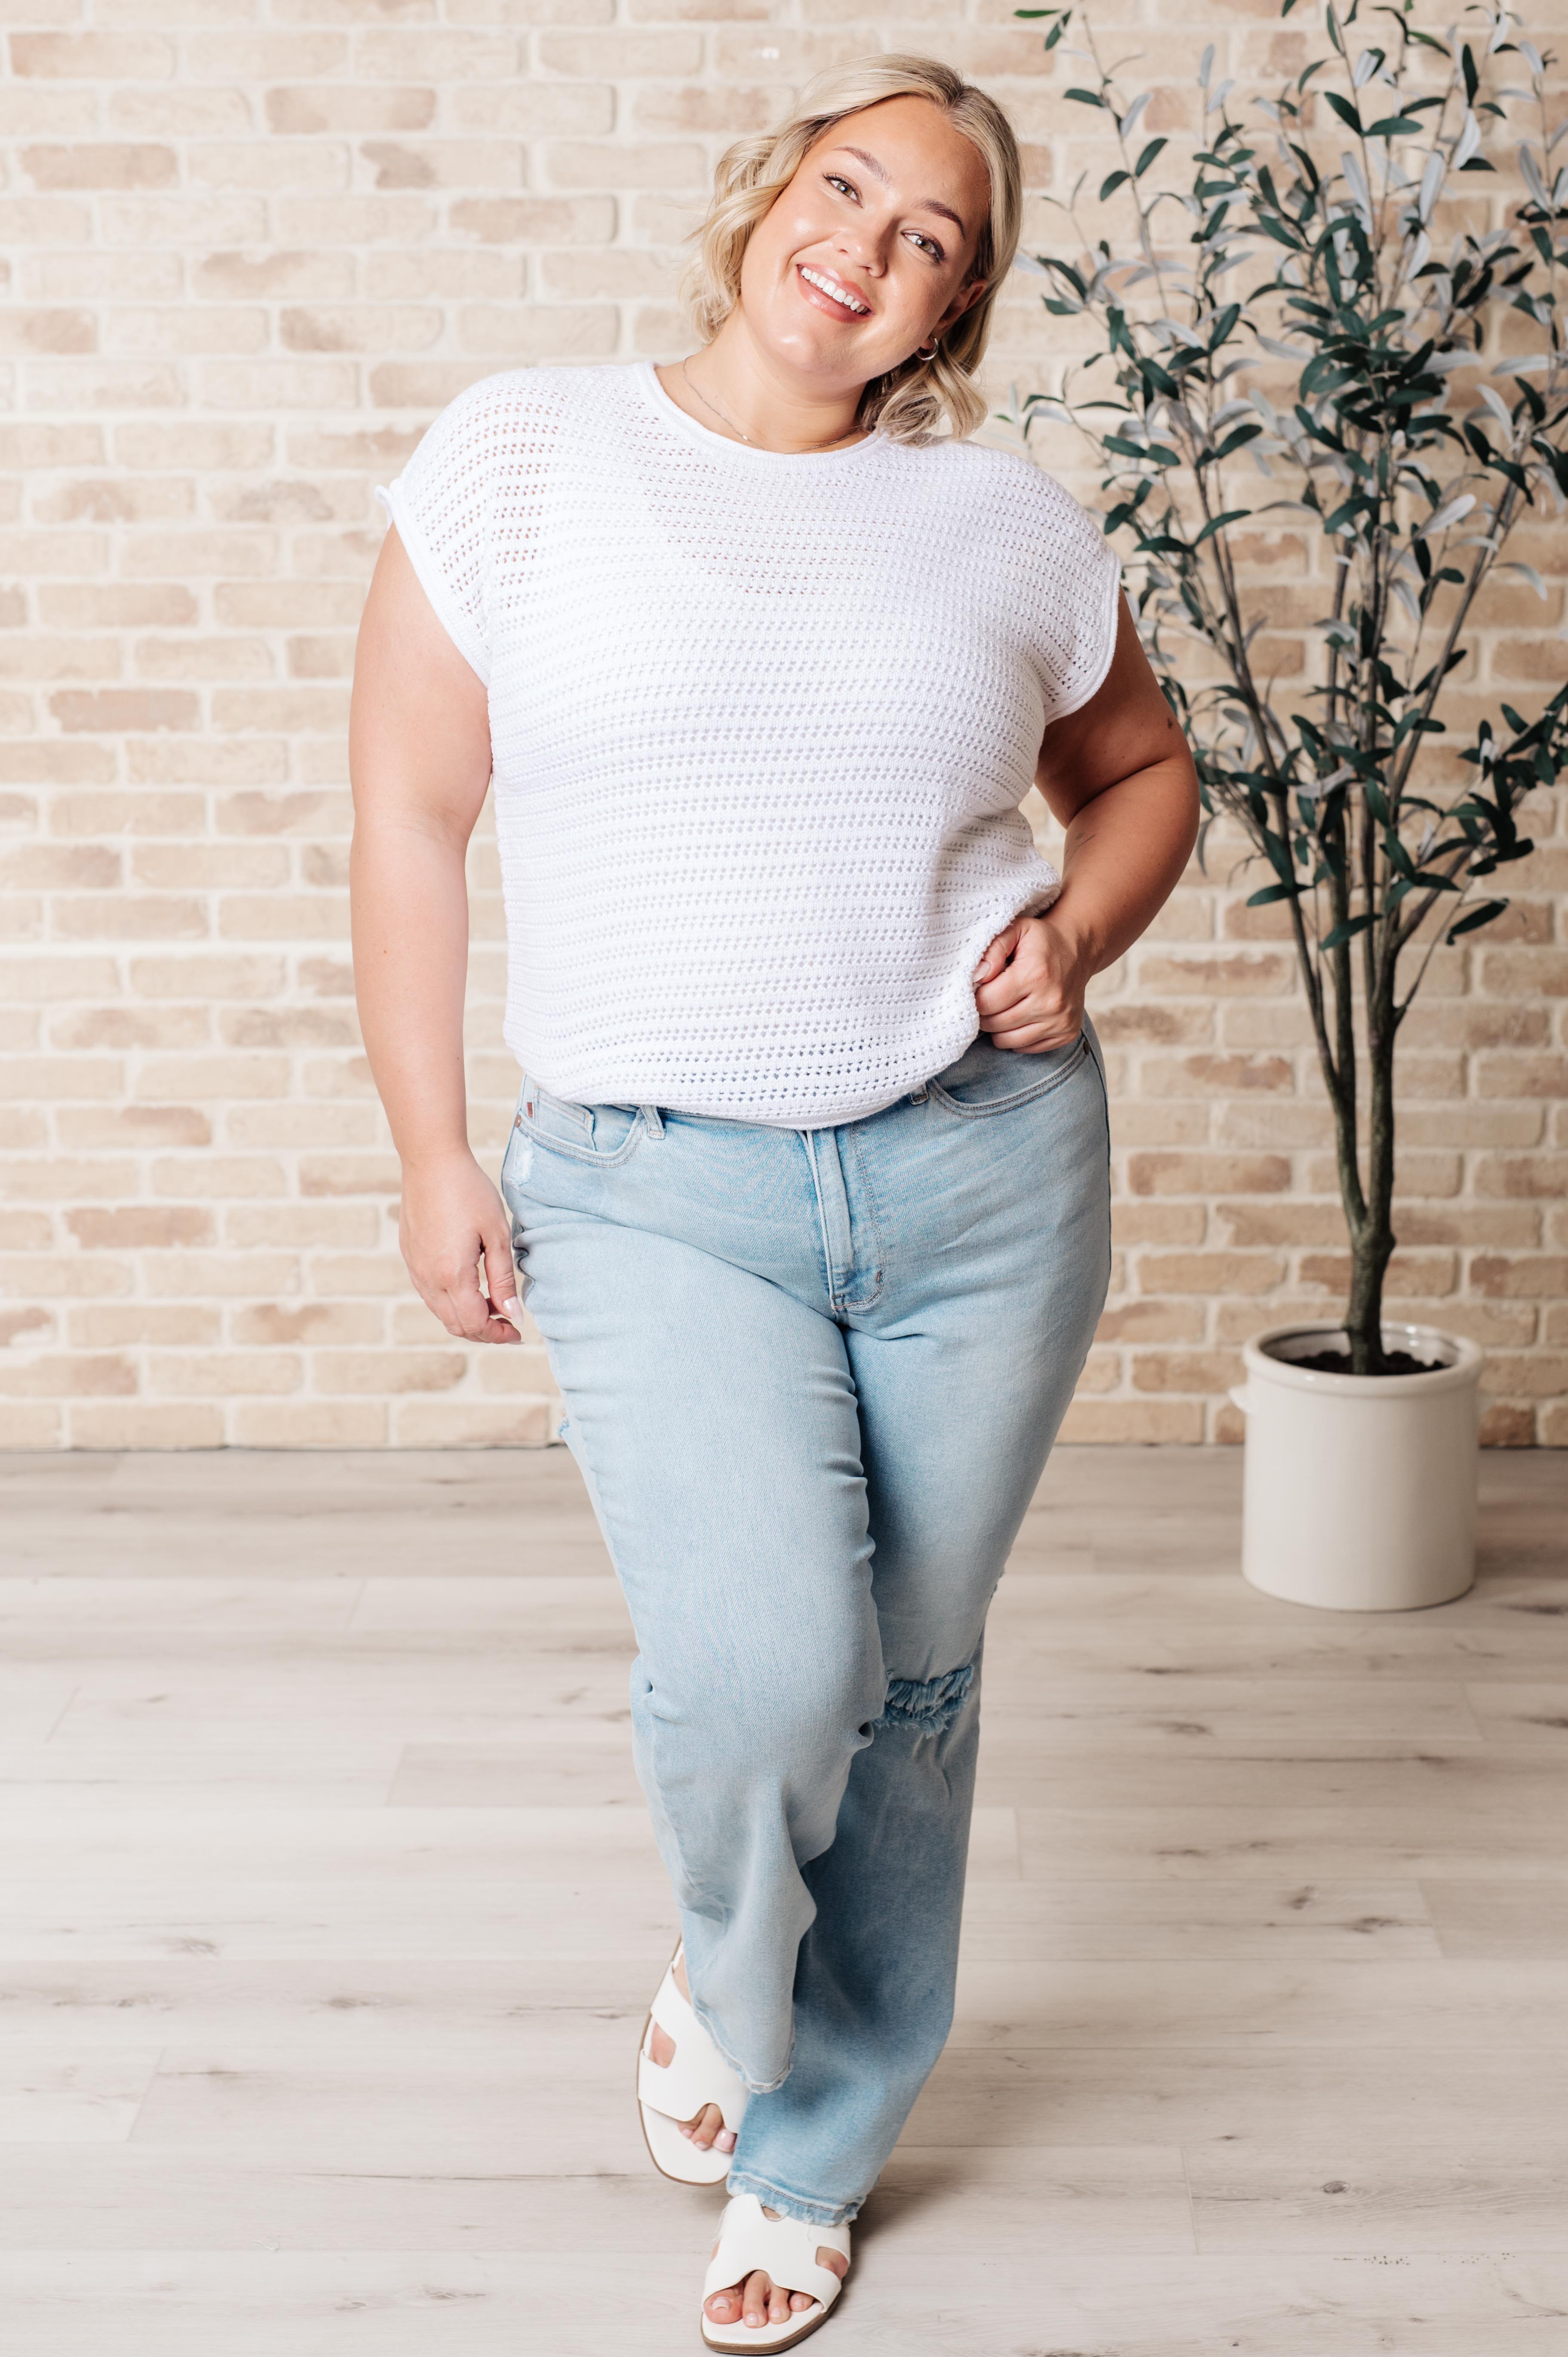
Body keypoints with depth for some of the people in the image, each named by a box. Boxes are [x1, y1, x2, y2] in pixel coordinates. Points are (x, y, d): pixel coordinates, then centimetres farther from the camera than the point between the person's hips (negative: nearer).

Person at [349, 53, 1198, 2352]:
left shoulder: (1008, 523, 6)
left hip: (988, 1165, 3)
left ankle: (810, 2157, 33)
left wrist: (1073, 935, 0)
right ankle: (727, 1975, 18)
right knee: (764, 1666, -19)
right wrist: (434, 1162, -1)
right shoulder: (519, 455, 1)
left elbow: (1145, 769, 21)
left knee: (910, 1688, 9)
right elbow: (411, 822, 2)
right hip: (653, 1188, -2)